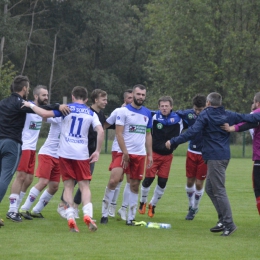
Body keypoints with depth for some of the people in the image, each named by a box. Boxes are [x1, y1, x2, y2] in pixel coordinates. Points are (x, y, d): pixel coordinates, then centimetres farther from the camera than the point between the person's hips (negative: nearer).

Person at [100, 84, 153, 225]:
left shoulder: (147, 113, 11)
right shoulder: (123, 111, -4)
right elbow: (119, 133, -8)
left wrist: (150, 154, 11)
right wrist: (125, 153, -14)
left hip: (140, 154, 4)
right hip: (124, 153, -4)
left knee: (135, 185, 5)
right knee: (113, 180, -17)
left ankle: (130, 217, 11)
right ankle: (105, 213, -6)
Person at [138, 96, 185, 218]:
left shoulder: (177, 119, -4)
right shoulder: (153, 117, -12)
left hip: (167, 155, 3)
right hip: (154, 153, -3)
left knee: (162, 182, 3)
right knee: (148, 179, -3)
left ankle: (153, 205, 22)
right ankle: (143, 202, 21)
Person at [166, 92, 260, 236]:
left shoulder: (205, 115, -6)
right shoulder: (229, 115, 11)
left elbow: (192, 132, -15)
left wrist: (173, 142, -12)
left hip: (214, 157, -8)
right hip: (224, 156, 8)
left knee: (219, 190, -6)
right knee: (210, 188, 15)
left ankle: (229, 223, -9)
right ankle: (223, 220, 12)